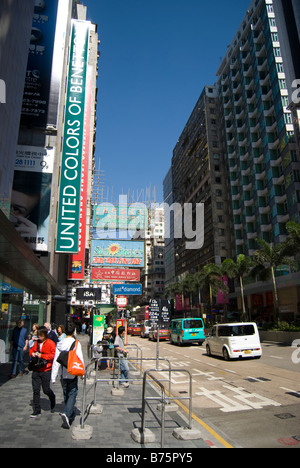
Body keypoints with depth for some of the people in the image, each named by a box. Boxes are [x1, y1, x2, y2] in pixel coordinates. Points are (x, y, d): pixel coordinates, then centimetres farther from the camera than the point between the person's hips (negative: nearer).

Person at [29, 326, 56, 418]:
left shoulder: (50, 343, -11)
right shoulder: (37, 343, 7)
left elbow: (54, 355, -17)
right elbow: (31, 350, 23)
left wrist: (42, 355, -21)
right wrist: (32, 353, -1)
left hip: (46, 370, -5)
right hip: (36, 370, 5)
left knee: (46, 389, 4)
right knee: (36, 390, 5)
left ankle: (52, 397, 37)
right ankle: (37, 410, 18)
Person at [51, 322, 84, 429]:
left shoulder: (59, 344, 0)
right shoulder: (76, 343, -12)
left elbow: (56, 361, 2)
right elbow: (80, 359, -11)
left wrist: (53, 376, 8)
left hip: (63, 374, 4)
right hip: (73, 373, -4)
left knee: (66, 395, 18)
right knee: (72, 394, 2)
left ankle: (70, 416, 29)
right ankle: (66, 414, -18)